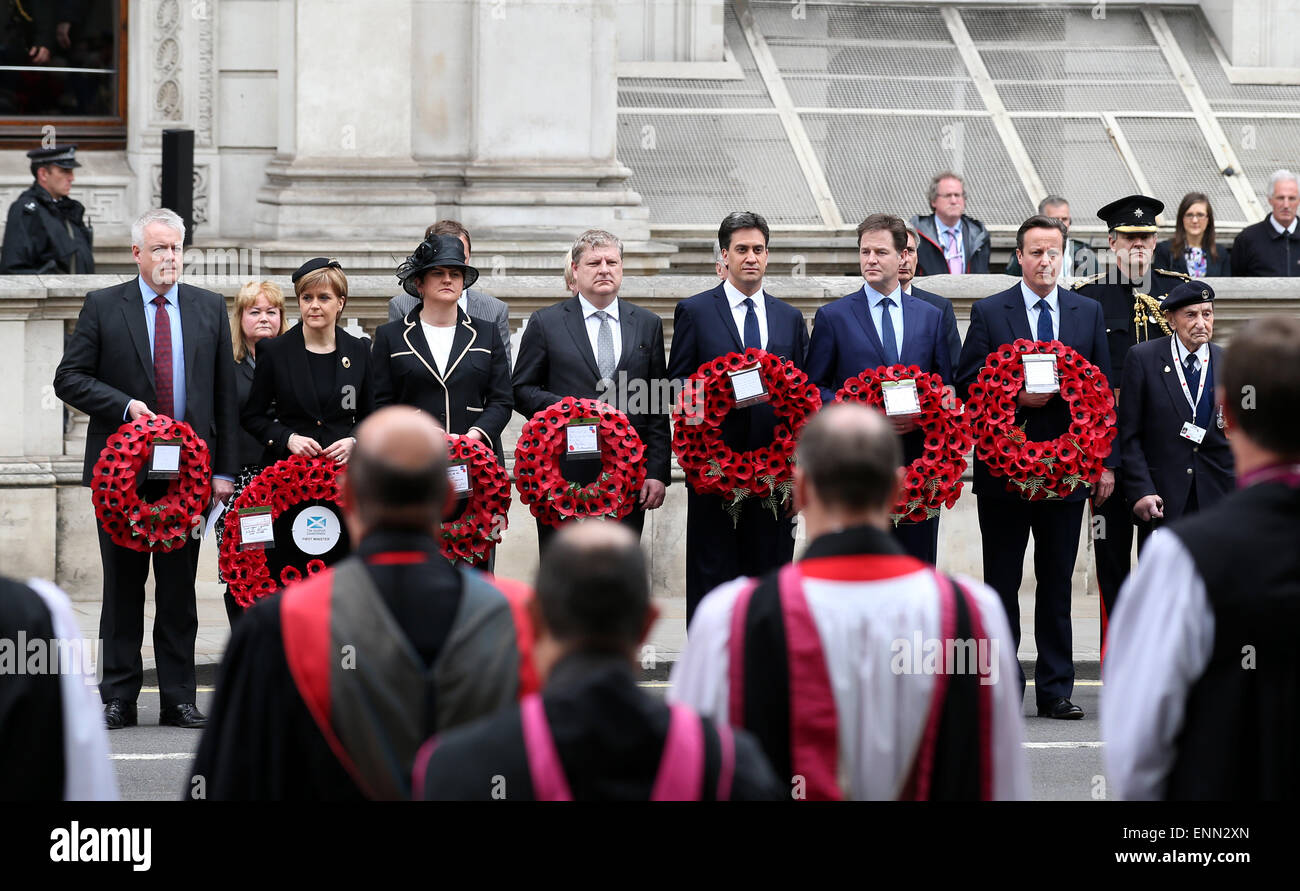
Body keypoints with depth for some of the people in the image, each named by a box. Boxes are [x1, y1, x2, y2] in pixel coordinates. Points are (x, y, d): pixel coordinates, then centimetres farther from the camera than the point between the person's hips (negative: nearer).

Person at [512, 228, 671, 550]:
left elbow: (658, 406, 10)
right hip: (563, 475, -2)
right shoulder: (545, 323, 5)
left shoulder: (648, 324, 12)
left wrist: (658, 473, 3)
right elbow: (521, 390, 5)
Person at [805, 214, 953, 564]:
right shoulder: (832, 317, 5)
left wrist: (921, 416, -8)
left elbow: (946, 387, 14)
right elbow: (815, 389, 3)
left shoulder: (930, 316, 12)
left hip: (918, 460, 2)